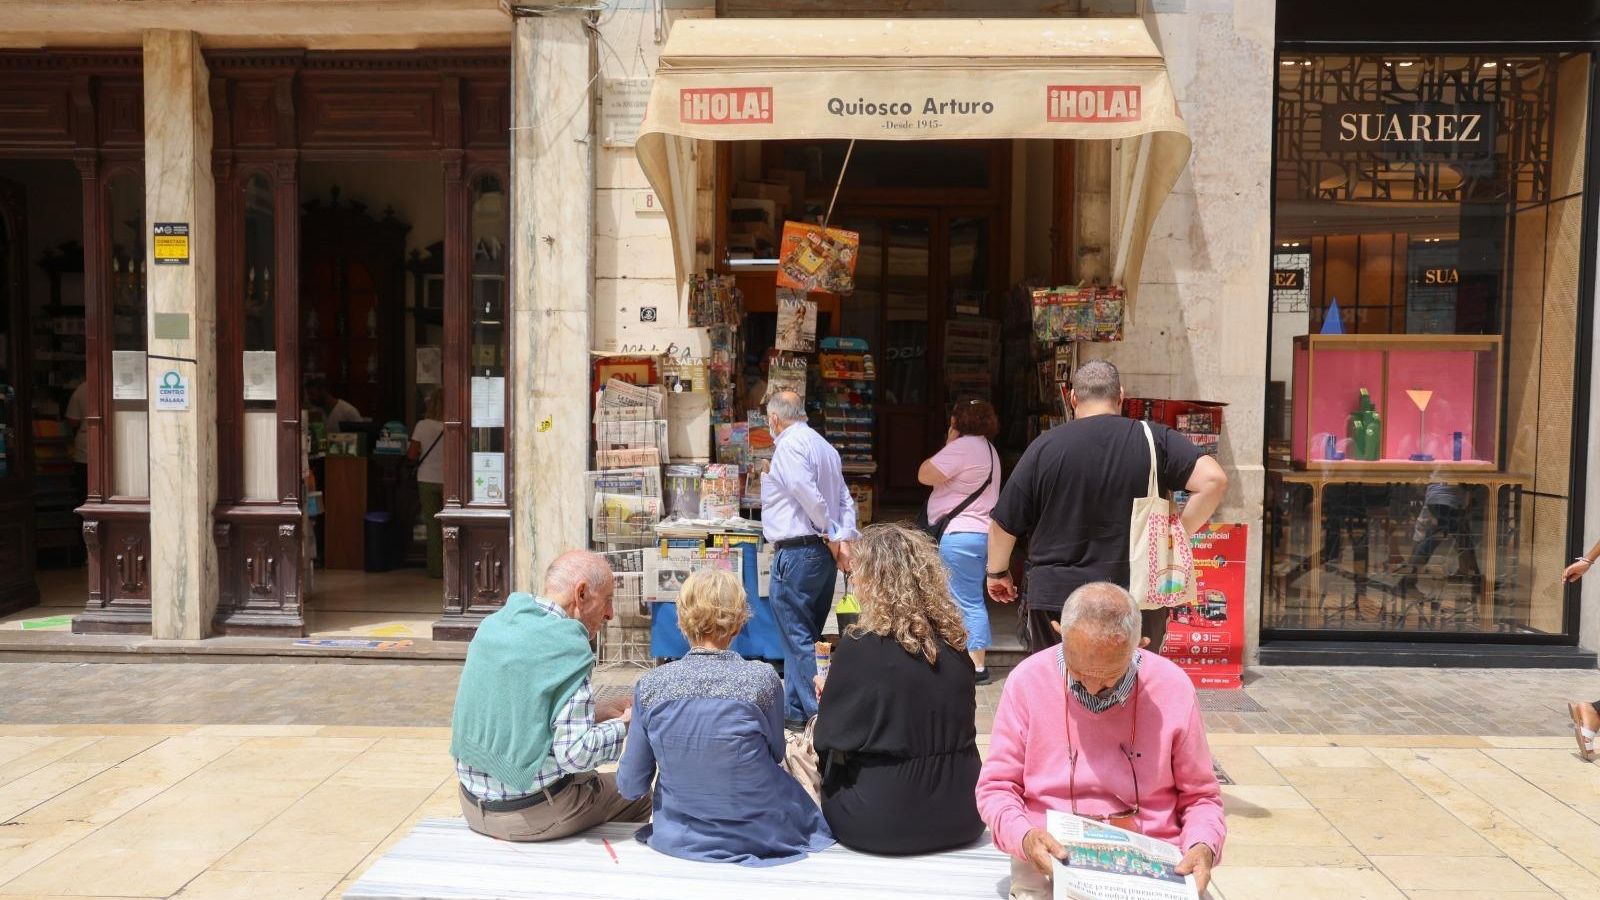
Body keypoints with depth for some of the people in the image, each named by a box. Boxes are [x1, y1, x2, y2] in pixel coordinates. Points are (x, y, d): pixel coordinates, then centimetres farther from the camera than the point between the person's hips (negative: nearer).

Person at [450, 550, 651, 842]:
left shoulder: (493, 624, 3)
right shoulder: (566, 646, -20)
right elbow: (576, 753, -23)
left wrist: (595, 714, 11)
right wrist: (623, 724, -5)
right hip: (533, 813, -8)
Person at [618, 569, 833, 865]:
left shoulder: (649, 686, -14)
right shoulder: (762, 679, -19)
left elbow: (631, 787, -7)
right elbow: (776, 755, -1)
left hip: (678, 839, 3)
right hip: (758, 836, -2)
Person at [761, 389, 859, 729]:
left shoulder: (789, 446, -11)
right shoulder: (824, 446, 17)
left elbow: (809, 497, -22)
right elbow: (845, 499, 12)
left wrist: (832, 536, -12)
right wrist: (845, 538, 1)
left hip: (796, 551, -9)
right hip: (823, 552, 9)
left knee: (797, 636, -3)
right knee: (807, 635, 16)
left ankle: (807, 713, 0)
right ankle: (797, 705, 24)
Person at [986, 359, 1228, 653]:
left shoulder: (1045, 446, -3)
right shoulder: (1154, 439, -2)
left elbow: (1004, 523, 1)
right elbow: (1214, 480, -14)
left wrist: (998, 572, 17)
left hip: (1055, 597, -1)